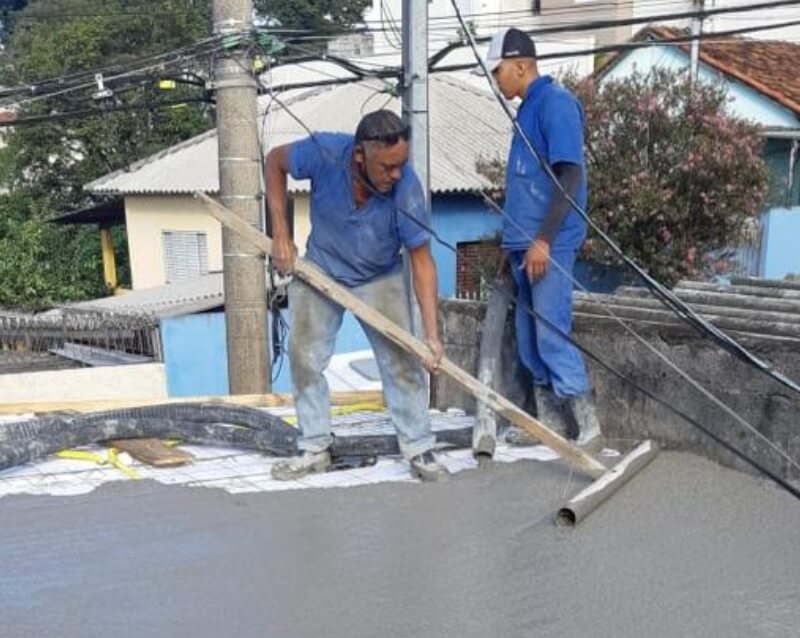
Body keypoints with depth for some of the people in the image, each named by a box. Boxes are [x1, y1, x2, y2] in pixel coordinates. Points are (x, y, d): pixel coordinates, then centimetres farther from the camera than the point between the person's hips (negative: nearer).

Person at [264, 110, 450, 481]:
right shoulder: (324, 152, -29)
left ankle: (419, 450, 3)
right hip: (319, 271, 2)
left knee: (401, 359, -9)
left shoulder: (406, 189, -31)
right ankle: (315, 449, 15)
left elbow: (422, 261, -25)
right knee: (304, 356, 3)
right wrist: (280, 234, -12)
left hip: (379, 279, -2)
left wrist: (432, 335, -31)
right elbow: (275, 161, -8)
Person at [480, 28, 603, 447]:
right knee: (530, 338, 12)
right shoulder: (528, 108, 18)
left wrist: (543, 239, -21)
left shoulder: (556, 102, -10)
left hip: (550, 244, -9)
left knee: (552, 335, -8)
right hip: (526, 243, 10)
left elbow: (570, 175, -18)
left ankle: (586, 425, 4)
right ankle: (551, 422, 22)